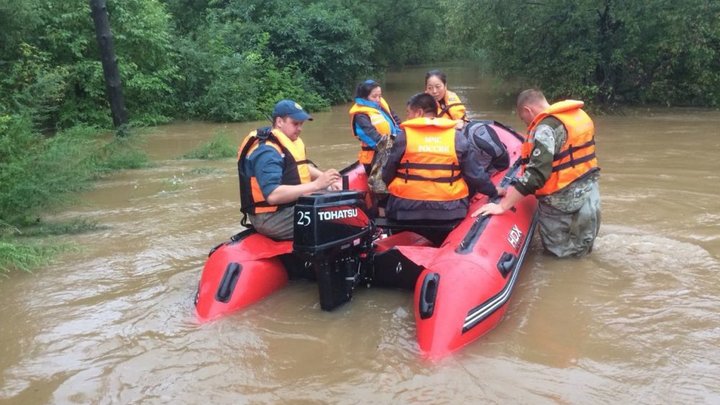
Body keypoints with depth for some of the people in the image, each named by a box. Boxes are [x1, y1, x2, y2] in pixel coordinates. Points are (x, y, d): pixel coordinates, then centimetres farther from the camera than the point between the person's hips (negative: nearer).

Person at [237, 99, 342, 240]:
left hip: (291, 206, 10)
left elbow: (302, 167, 20)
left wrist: (326, 179, -1)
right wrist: (316, 184, -34)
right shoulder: (267, 151, -21)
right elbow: (273, 195, -32)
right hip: (272, 217, -10)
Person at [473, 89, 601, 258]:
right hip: (589, 190, 8)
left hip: (562, 201, -8)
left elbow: (535, 174, -26)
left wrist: (502, 206, -24)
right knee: (580, 248, 24)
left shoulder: (546, 127, -18)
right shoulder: (580, 115, 8)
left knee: (558, 249, 12)